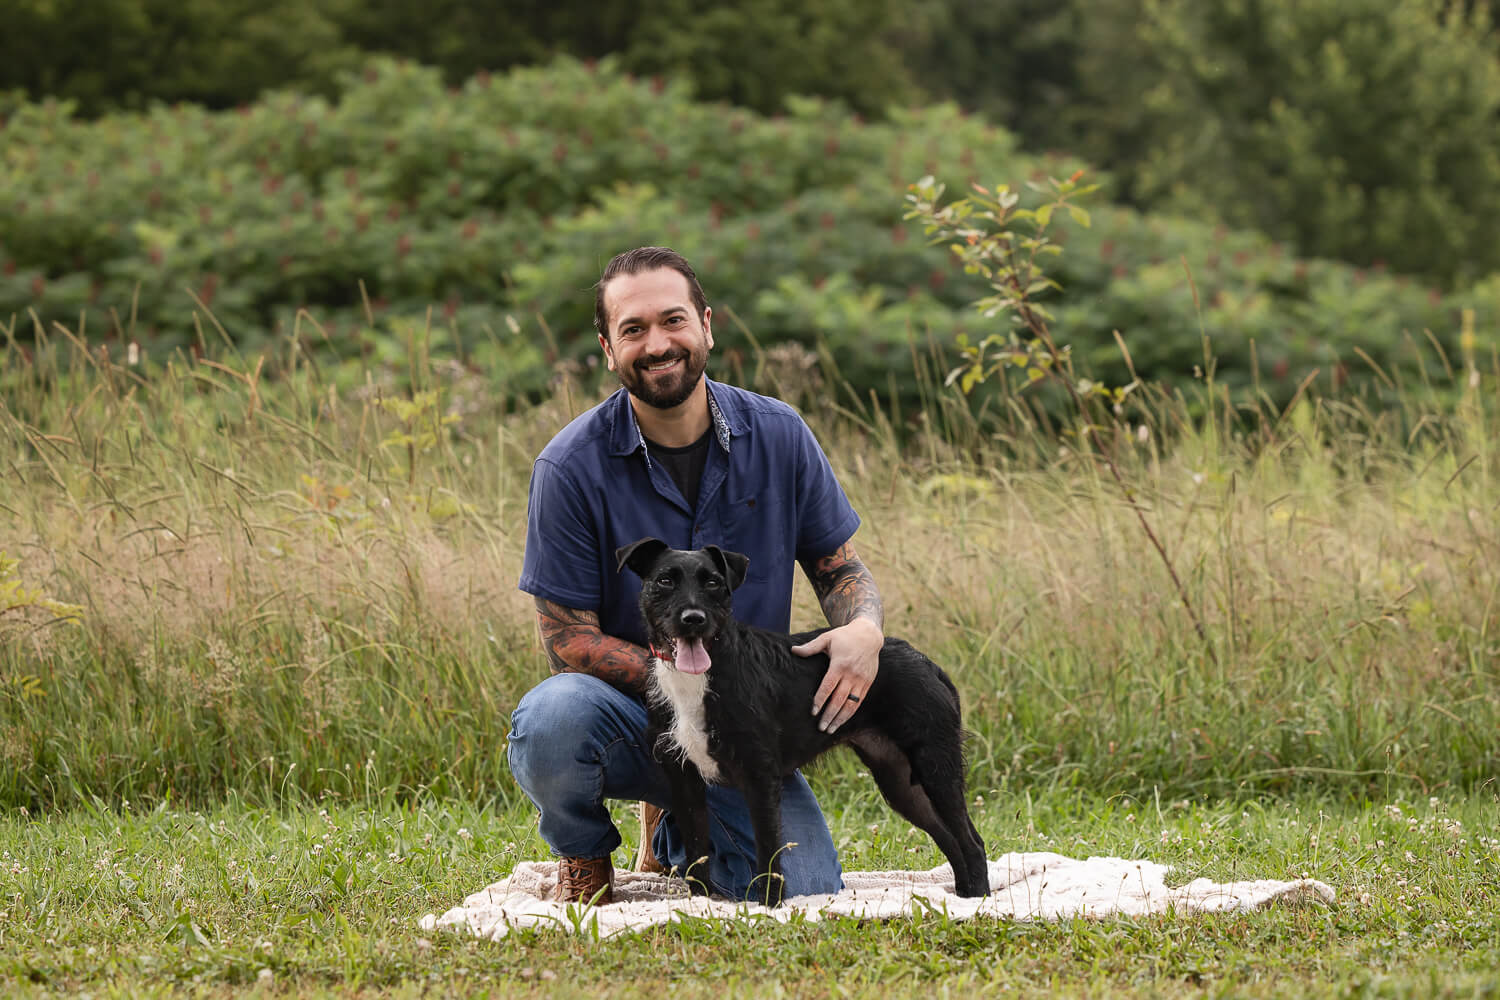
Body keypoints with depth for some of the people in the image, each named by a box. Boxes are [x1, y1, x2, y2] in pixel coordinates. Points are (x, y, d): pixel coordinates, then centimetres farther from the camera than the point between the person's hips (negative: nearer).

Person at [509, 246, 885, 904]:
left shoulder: (779, 436, -2)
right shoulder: (571, 467, -12)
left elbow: (838, 566, 8)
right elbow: (569, 638, -11)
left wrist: (864, 629, -17)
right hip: (626, 715, -3)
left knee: (806, 893, -17)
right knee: (552, 716, -38)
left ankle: (681, 838, 22)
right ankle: (584, 858, 0)